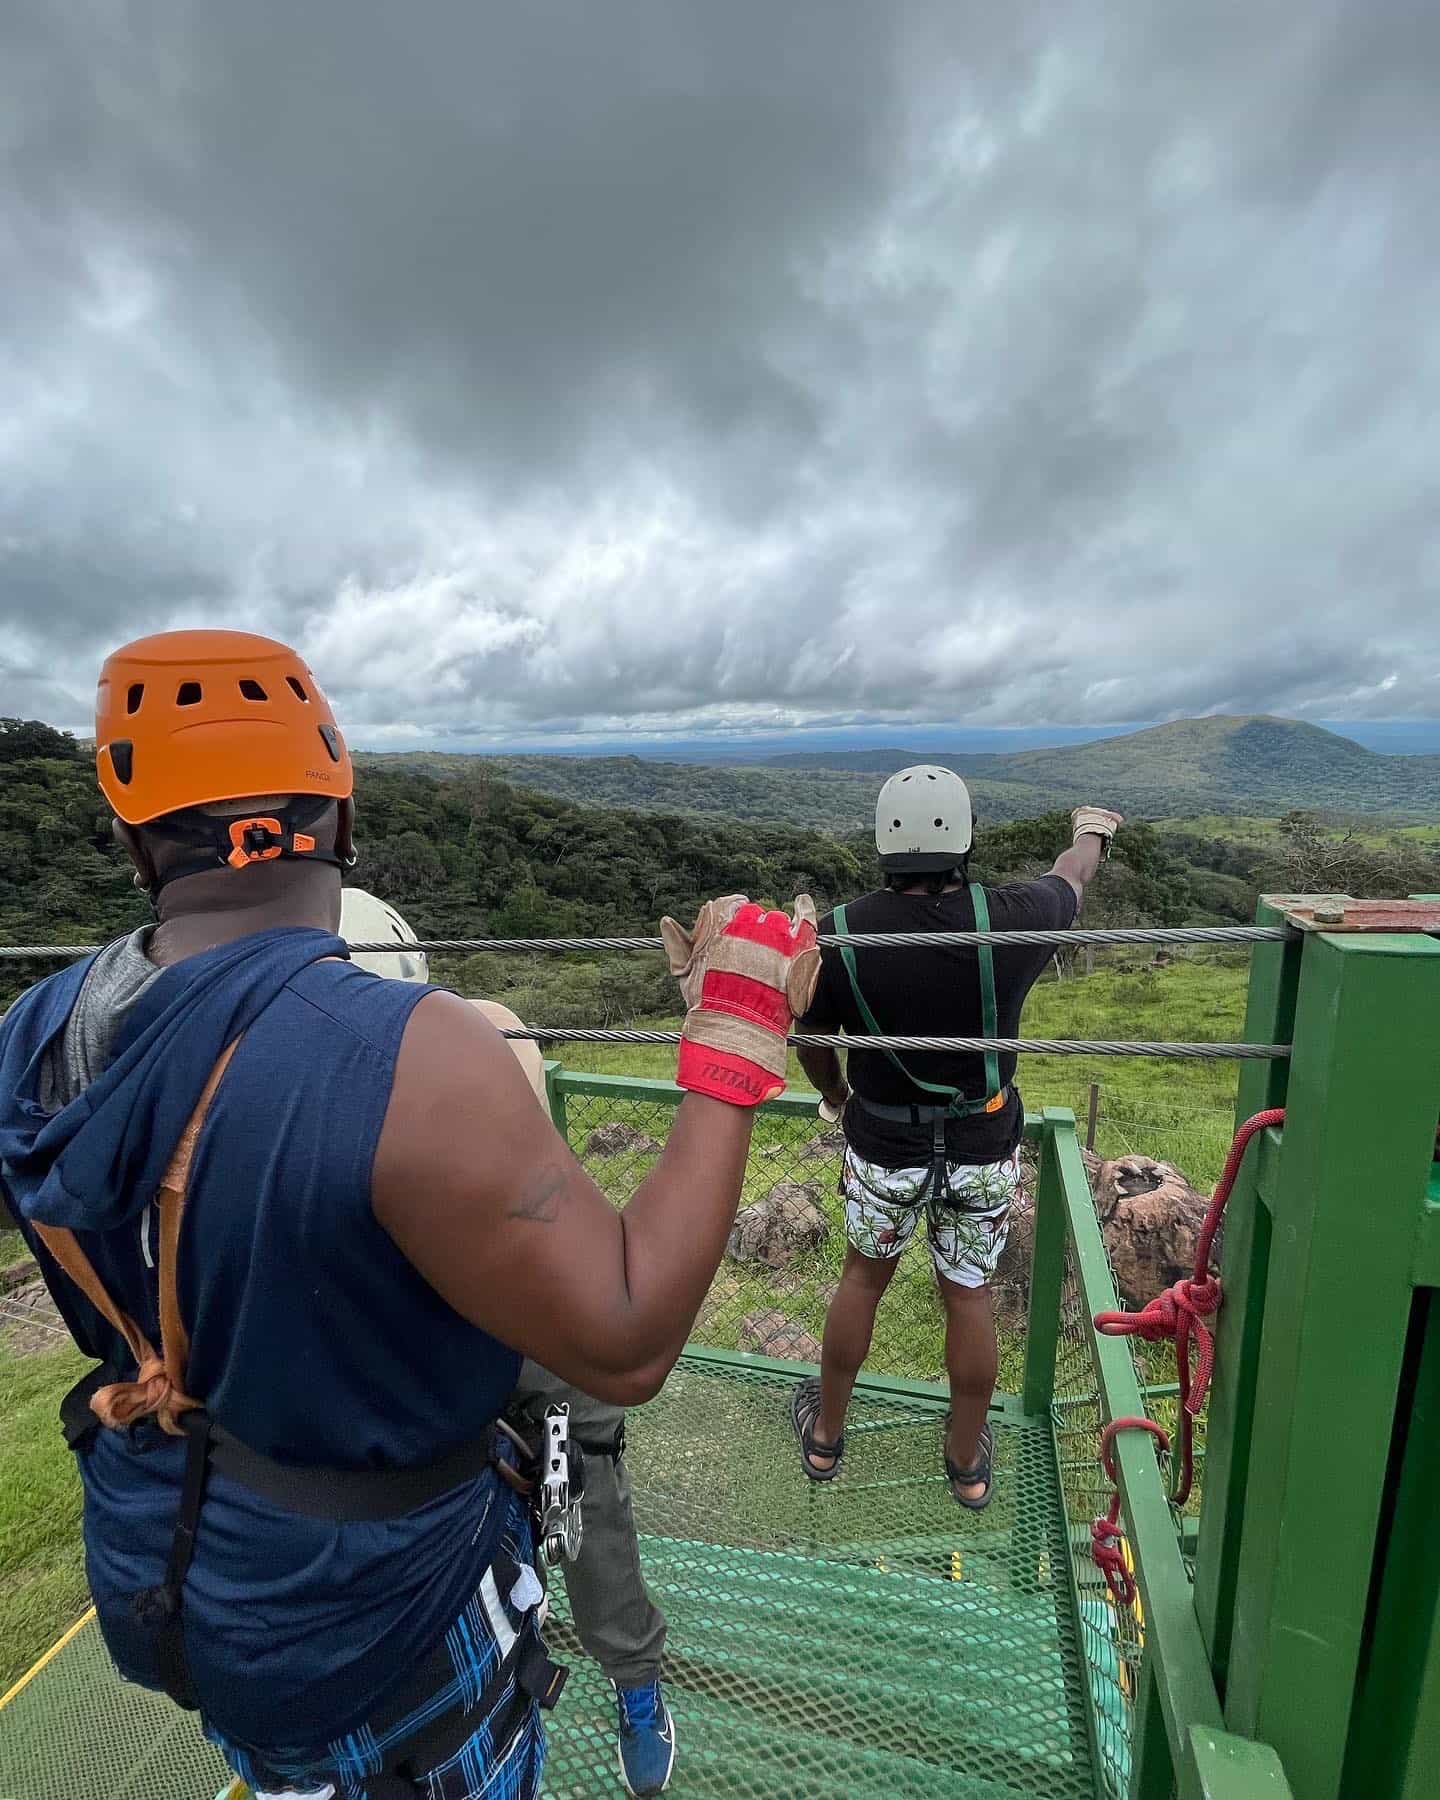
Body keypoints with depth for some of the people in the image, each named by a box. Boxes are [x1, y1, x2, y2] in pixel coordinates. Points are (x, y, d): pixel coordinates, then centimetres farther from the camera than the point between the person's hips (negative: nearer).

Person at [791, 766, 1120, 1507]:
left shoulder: (841, 933, -20)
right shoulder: (1008, 919, -19)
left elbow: (814, 1041, -3)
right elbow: (1069, 878, 6)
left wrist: (834, 1096, 20)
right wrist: (1092, 832, 30)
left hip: (884, 1148, 0)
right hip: (983, 1150, 1)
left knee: (862, 1279, 23)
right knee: (968, 1295, 21)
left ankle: (826, 1434, 43)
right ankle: (967, 1459, 43)